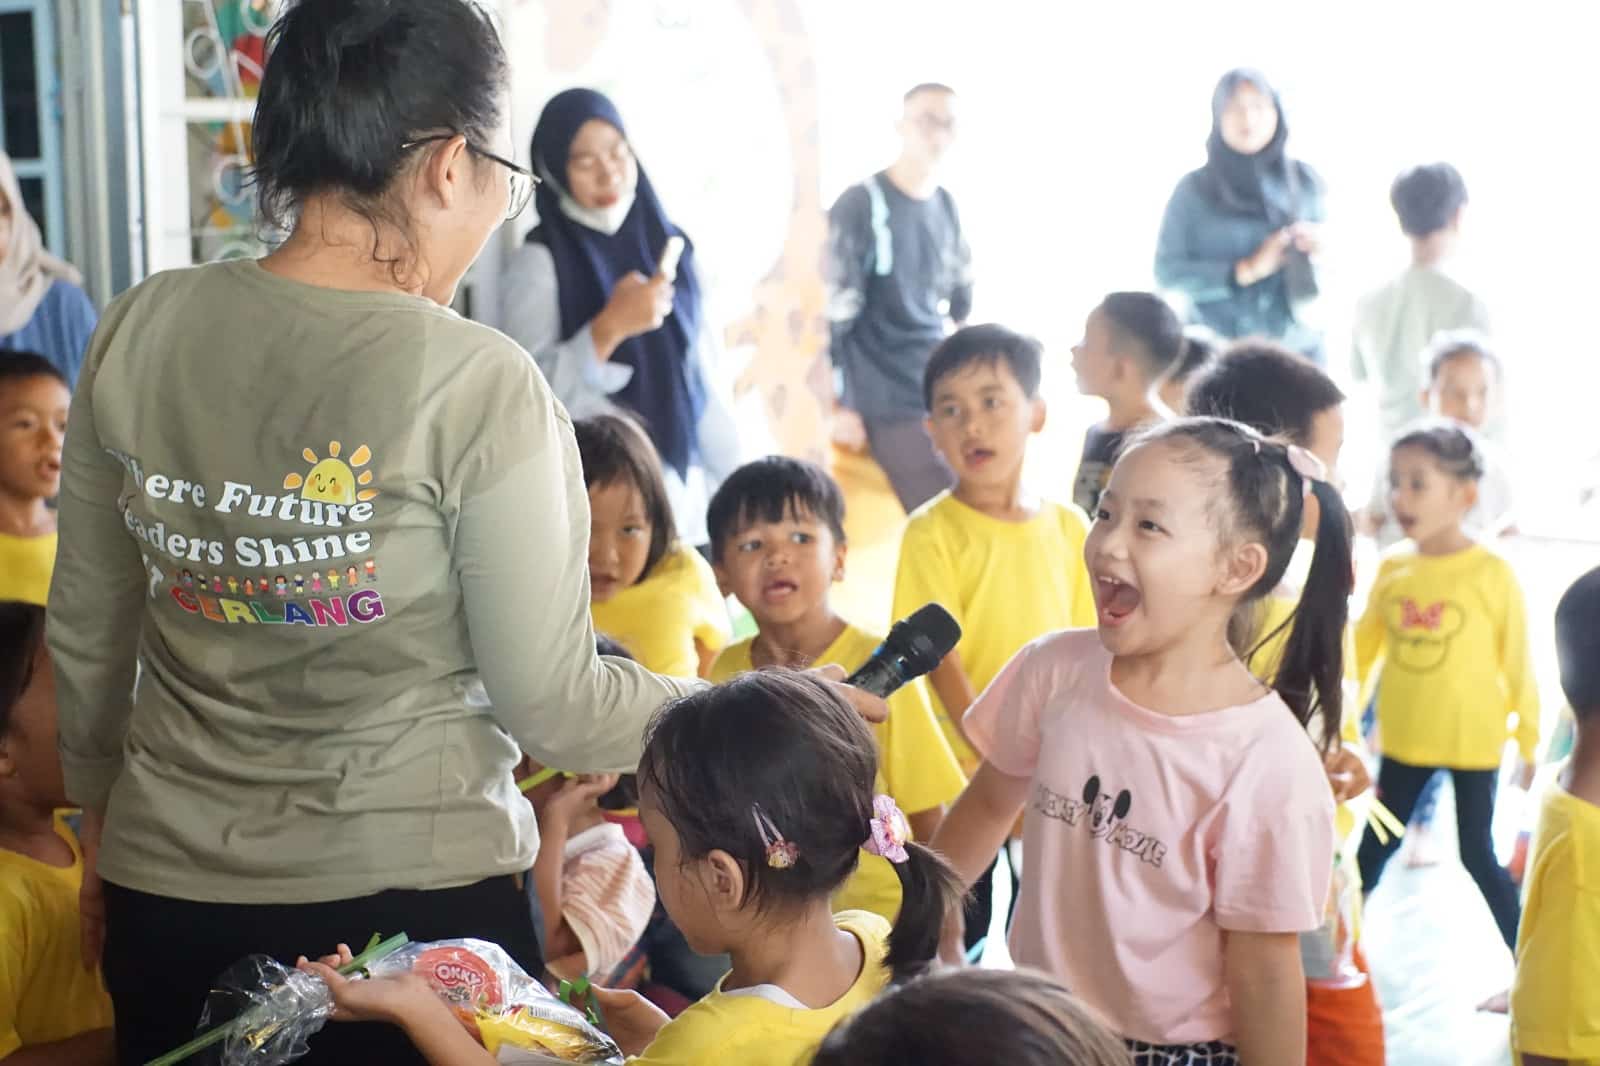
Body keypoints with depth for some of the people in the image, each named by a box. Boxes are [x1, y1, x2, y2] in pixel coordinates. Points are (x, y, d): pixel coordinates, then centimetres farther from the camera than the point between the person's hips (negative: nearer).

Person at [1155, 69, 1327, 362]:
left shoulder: (1304, 181, 7)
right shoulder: (1194, 189, 0)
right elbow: (1167, 272, -4)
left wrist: (1315, 252, -8)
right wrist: (1247, 270, -12)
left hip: (1294, 347, 2)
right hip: (1216, 352, -2)